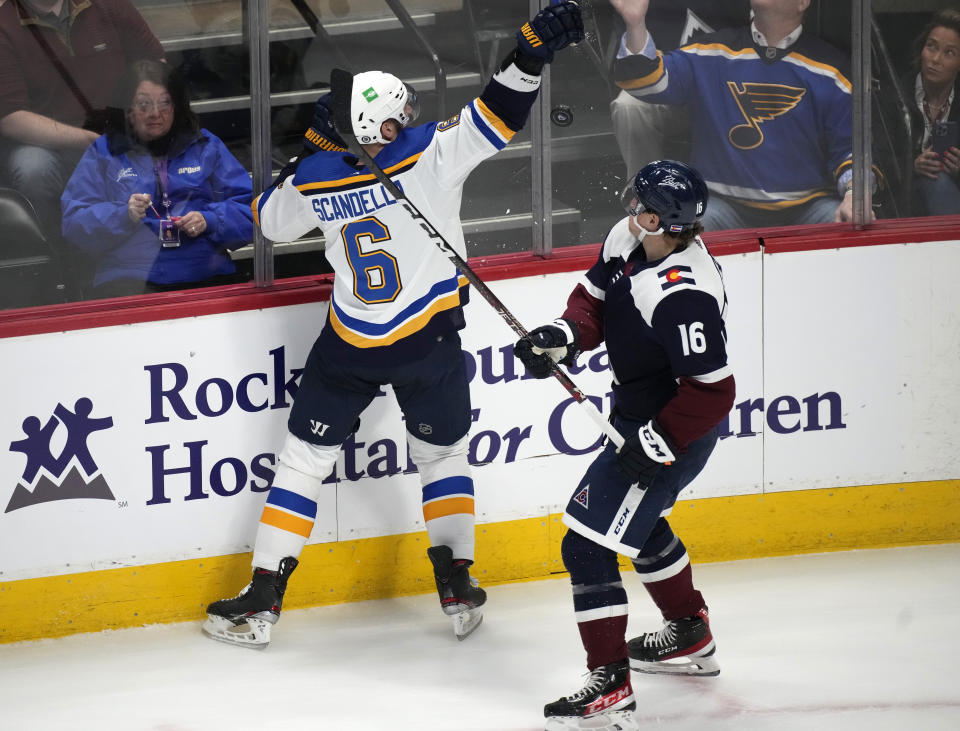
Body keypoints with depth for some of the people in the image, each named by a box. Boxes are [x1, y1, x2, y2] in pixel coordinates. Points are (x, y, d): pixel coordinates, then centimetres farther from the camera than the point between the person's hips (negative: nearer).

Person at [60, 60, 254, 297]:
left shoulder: (206, 146, 19)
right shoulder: (103, 153, 15)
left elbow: (247, 206, 13)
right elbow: (74, 222, 6)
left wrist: (208, 222, -7)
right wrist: (124, 215, -12)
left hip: (204, 276, 2)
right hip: (129, 278, -2)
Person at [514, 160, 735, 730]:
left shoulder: (684, 295, -33)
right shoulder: (627, 239, -7)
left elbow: (713, 391, -29)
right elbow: (596, 298, 8)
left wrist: (655, 443, -25)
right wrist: (564, 337, -11)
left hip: (677, 431, -11)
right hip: (638, 416, 11)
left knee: (589, 544, -11)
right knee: (637, 522, 31)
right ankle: (691, 639, 49)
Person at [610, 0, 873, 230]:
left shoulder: (830, 70, 7)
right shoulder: (711, 54, 7)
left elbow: (850, 144, 6)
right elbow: (653, 83, -6)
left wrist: (854, 194, -14)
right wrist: (635, 25, -22)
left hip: (807, 206, 1)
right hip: (725, 202, -1)